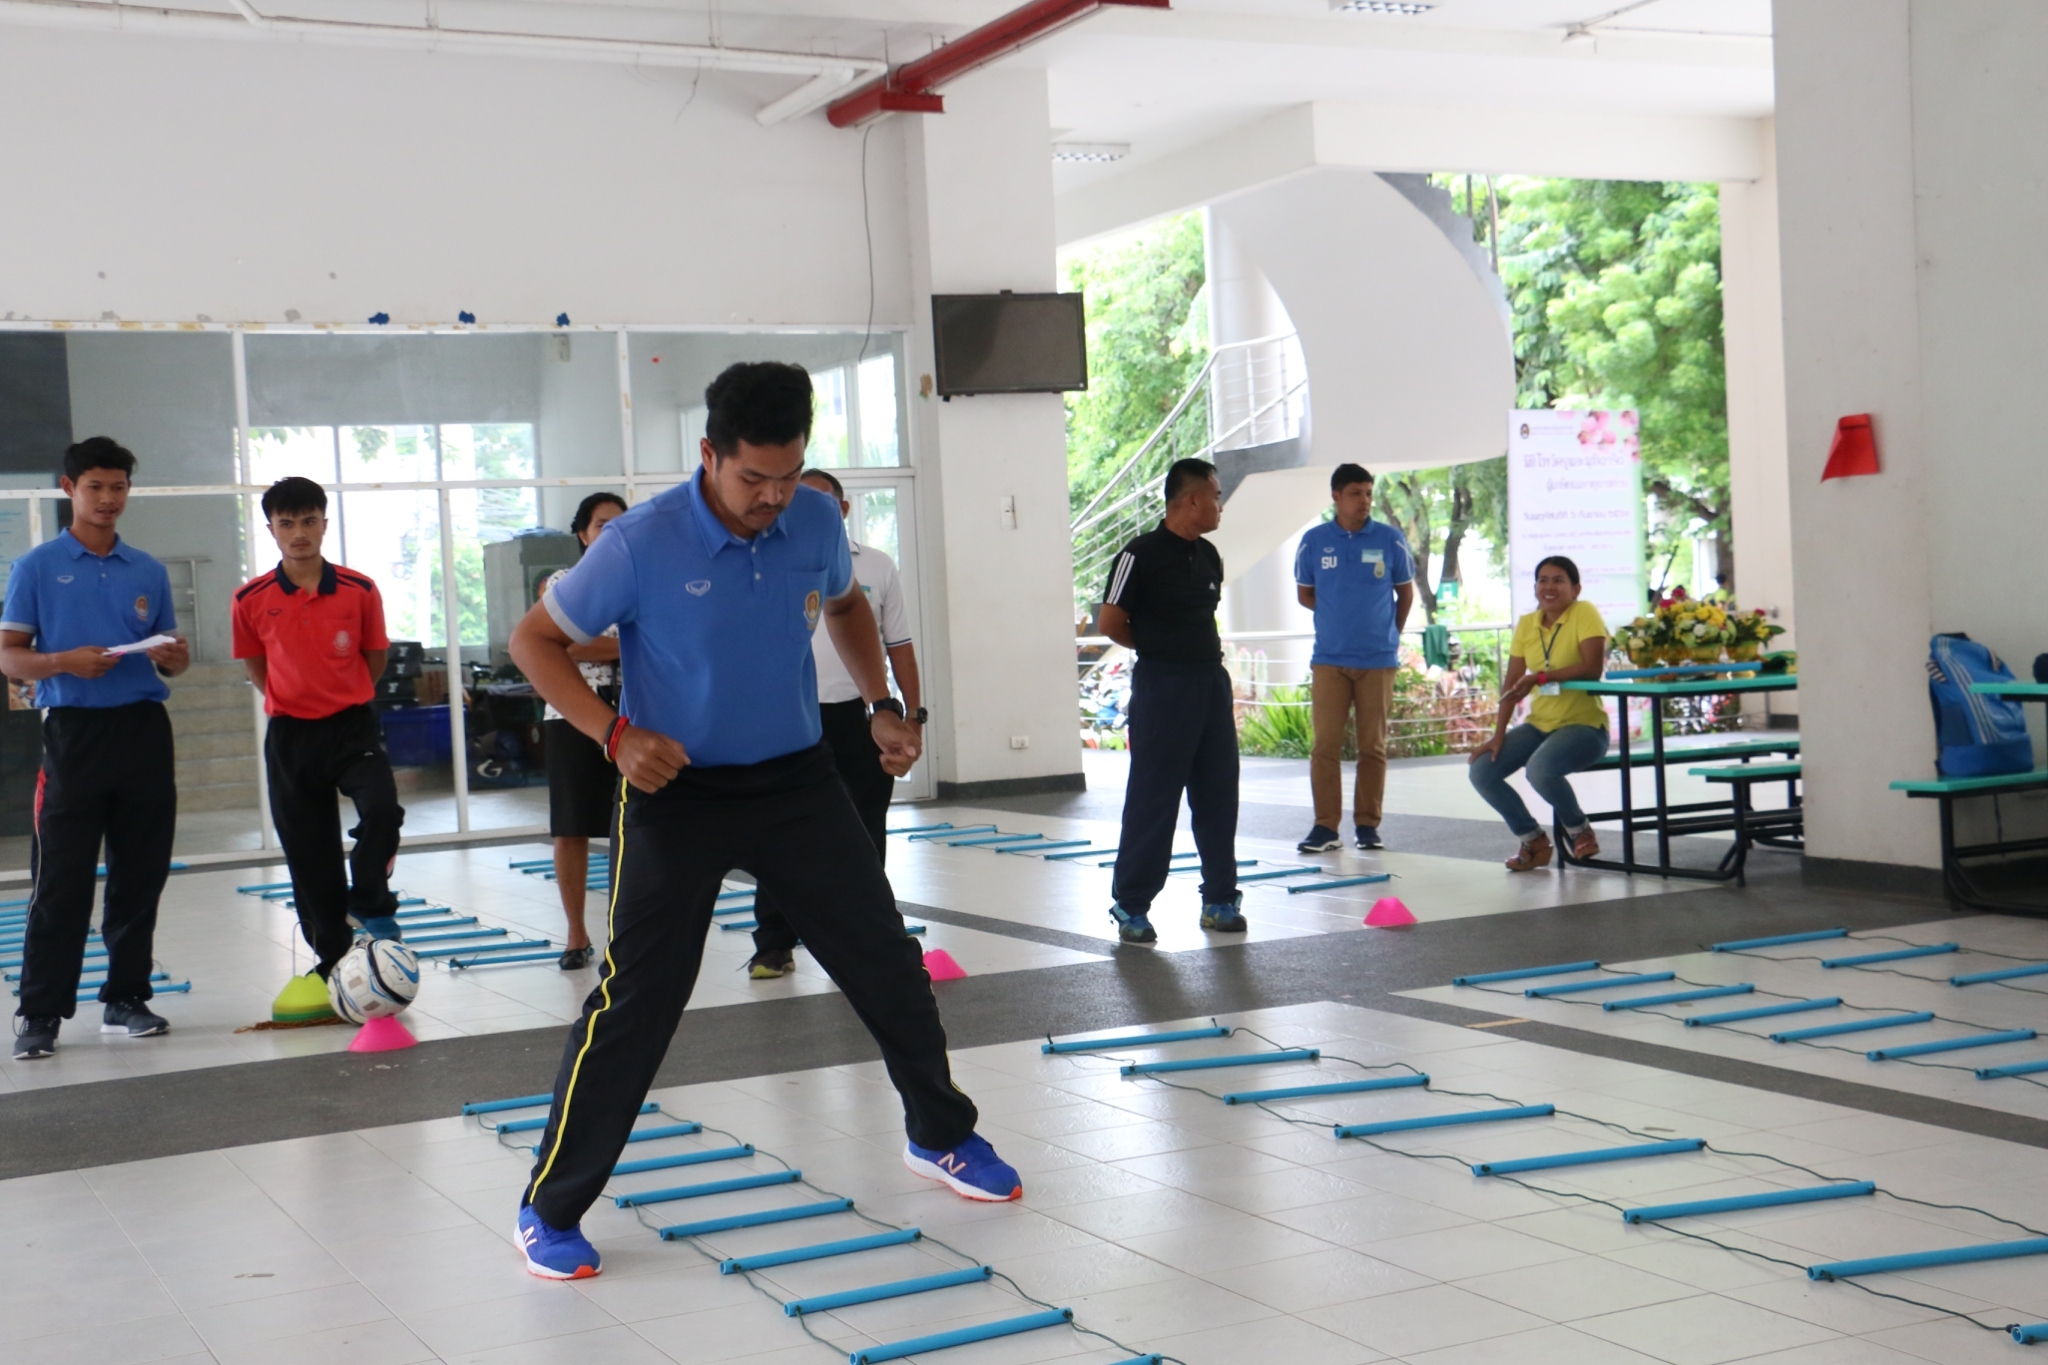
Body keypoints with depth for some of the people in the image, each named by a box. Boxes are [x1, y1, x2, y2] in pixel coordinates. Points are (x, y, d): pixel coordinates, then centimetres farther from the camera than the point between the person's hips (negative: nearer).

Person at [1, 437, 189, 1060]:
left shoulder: (148, 571, 12)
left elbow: (171, 655, 18)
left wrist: (173, 657, -6)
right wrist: (64, 662, -19)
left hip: (144, 729, 4)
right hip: (74, 732, -4)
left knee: (140, 876, 7)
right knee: (60, 884, -4)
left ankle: (126, 998, 18)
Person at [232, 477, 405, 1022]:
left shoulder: (360, 591, -5)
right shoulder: (252, 600, -3)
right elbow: (256, 666, 12)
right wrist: (291, 702, 10)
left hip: (352, 725, -1)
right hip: (289, 734, 2)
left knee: (381, 808, -28)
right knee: (309, 853, 7)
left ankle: (371, 907, -4)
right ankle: (331, 961, 20)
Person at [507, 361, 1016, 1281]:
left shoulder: (817, 522, -5)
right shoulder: (639, 546, -19)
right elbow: (534, 640, -9)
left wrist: (881, 704, 5)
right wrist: (614, 734, -22)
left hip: (797, 780, 5)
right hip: (678, 791, -4)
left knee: (887, 962, 11)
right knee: (637, 999, -7)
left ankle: (941, 1138, 33)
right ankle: (550, 1209, 8)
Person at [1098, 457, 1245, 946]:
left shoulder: (1209, 557, 11)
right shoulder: (1140, 556, -12)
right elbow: (1111, 623, -9)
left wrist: (1201, 649, 9)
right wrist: (1160, 649, 2)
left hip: (1211, 681, 7)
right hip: (1162, 686, -7)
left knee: (1218, 792, 9)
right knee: (1153, 798, -3)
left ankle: (1220, 898, 19)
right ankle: (1131, 905, 6)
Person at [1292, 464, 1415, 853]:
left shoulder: (1391, 540, 2)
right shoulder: (1314, 541, 2)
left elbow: (1405, 593, 14)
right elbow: (1304, 594, 14)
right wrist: (1339, 613, 9)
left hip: (1378, 659, 0)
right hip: (1329, 659, 0)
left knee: (1373, 746, 3)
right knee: (1326, 745, -3)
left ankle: (1368, 825, 11)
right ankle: (1325, 827, 1)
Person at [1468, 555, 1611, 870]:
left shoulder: (1584, 613, -10)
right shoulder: (1526, 624, 7)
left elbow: (1594, 667, -24)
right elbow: (1511, 683, 5)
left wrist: (1541, 677, -25)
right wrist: (1498, 736, -3)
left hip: (1584, 725, -7)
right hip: (1539, 724, 7)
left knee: (1540, 769, -34)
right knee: (1482, 771, -9)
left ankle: (1580, 832, -4)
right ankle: (1534, 840, 10)